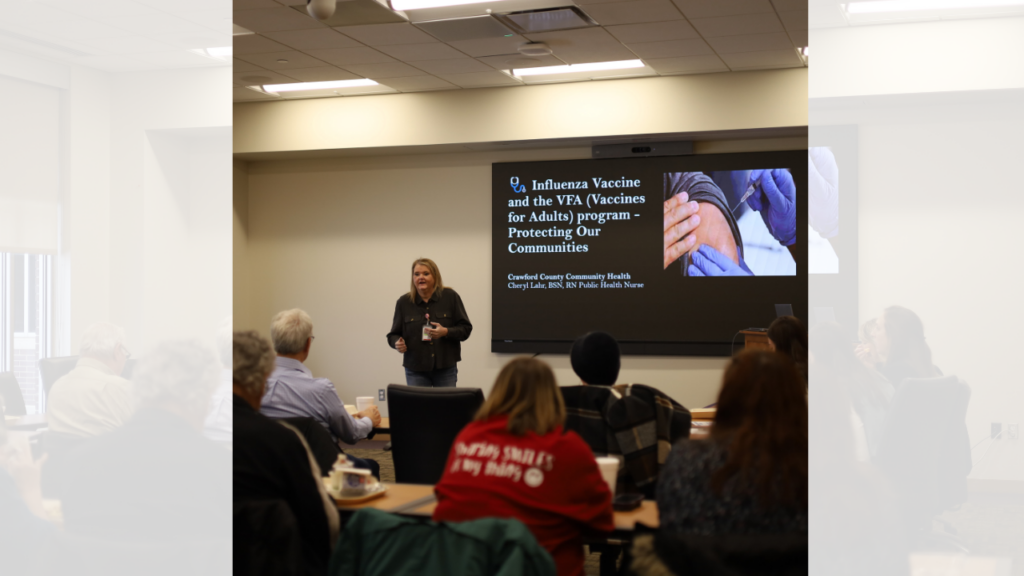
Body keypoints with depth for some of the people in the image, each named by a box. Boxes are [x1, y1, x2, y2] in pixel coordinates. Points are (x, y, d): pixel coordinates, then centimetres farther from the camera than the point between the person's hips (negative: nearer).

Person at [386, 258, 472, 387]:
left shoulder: (450, 297, 0)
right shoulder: (403, 302, 4)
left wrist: (446, 332, -18)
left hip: (446, 368, -1)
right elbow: (394, 334, 9)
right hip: (415, 370, 1)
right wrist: (397, 343, -14)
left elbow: (465, 328, 0)